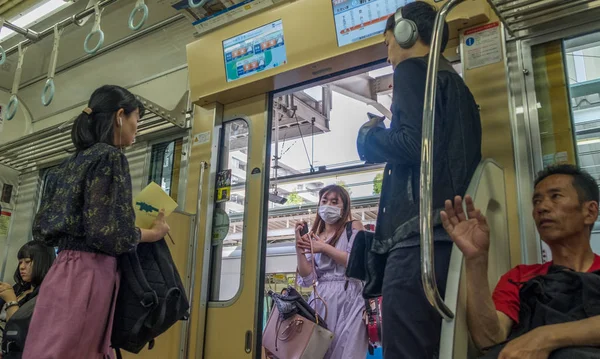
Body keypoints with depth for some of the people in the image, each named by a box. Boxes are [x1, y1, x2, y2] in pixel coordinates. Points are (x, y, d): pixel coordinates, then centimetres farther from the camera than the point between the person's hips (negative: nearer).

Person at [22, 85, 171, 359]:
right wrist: (154, 233, -3)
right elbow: (107, 232, -18)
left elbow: (42, 228, 17)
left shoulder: (70, 163, 17)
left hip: (67, 268, 9)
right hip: (88, 274, -9)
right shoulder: (109, 156, -10)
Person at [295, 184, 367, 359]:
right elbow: (307, 279, 6)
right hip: (321, 300, 3)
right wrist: (299, 246, -4)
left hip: (348, 298, -3)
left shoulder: (353, 227, 7)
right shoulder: (313, 238, 15)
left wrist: (324, 248, -4)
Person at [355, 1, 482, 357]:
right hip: (452, 232, 10)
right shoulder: (455, 82, 28)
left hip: (419, 237, -10)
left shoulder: (413, 71, 2)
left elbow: (413, 144, -15)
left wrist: (369, 136, 4)